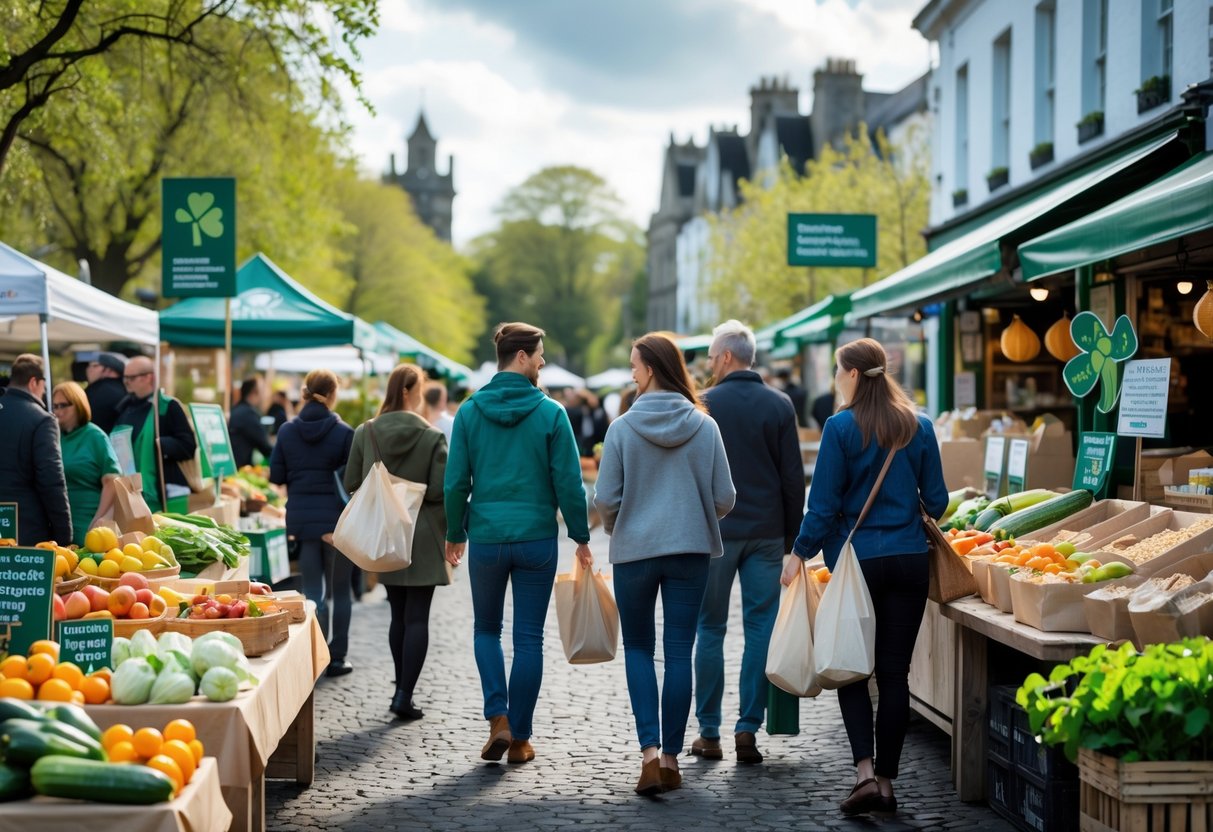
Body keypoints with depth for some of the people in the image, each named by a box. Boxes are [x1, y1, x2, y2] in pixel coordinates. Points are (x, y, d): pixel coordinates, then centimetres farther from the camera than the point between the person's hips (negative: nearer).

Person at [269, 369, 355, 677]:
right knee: (339, 590, 9)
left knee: (312, 590, 9)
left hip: (301, 516, 3)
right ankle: (336, 658, 12)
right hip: (336, 516, -3)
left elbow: (276, 476, 3)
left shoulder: (287, 431, -1)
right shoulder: (343, 432, -10)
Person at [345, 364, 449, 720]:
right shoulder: (432, 437, -12)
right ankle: (405, 695, -6)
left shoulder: (365, 433, -1)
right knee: (417, 617, -1)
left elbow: (351, 483, 2)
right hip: (423, 537, -4)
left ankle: (402, 690, 18)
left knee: (399, 615, 15)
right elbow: (441, 489, -16)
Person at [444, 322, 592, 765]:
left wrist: (454, 534, 13)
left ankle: (498, 719, 1)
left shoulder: (470, 411, -1)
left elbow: (456, 481, 1)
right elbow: (569, 482, -6)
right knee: (528, 638, 7)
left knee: (486, 629, 18)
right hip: (537, 538, -1)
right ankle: (520, 737, 10)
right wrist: (582, 537, 5)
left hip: (486, 538, 2)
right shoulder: (550, 413, -6)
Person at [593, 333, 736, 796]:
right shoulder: (705, 426, -4)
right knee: (679, 653, 8)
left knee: (638, 648, 13)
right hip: (691, 550, 1)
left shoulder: (623, 428, -9)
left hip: (635, 550, -1)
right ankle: (671, 758, 11)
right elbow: (724, 498, -2)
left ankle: (650, 750, -1)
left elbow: (605, 499, -8)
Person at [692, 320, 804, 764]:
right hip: (767, 534, 2)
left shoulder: (704, 405, -5)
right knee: (761, 628, 5)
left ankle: (709, 733, 8)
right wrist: (792, 536, 11)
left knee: (711, 629, 6)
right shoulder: (780, 405, 3)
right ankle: (748, 728, 1)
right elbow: (794, 477, 4)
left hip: (715, 531, -2)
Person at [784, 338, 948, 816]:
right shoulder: (918, 426, 4)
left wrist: (800, 553, -1)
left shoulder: (842, 427, -8)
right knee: (894, 672, 7)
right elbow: (937, 501, 7)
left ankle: (865, 772, -7)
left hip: (858, 559, -3)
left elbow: (824, 503, -9)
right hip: (909, 560, 3)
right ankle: (886, 780, 10)